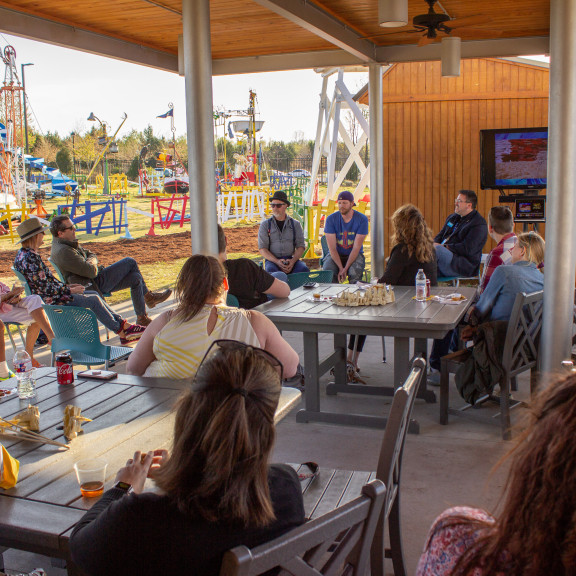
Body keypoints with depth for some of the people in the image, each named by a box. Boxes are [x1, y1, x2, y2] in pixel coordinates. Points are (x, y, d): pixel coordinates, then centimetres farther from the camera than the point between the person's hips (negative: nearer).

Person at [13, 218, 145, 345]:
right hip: (49, 301, -11)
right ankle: (121, 331, 2)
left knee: (94, 295, 9)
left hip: (47, 297, 11)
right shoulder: (30, 258, -22)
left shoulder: (23, 254, 11)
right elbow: (44, 288, -23)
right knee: (93, 300, -9)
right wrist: (69, 290, -12)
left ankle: (122, 323, 8)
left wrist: (66, 286, 10)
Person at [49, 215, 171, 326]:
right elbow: (92, 271, -26)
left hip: (93, 282, 10)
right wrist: (92, 263, -4)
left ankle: (142, 318, 11)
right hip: (93, 285, -10)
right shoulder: (63, 251, -23)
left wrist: (90, 261, -7)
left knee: (135, 278, 3)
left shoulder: (67, 244, 11)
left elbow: (92, 255, 16)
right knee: (130, 262, -8)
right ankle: (147, 296, 10)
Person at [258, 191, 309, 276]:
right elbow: (262, 248, 2)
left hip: (291, 259, 1)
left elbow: (301, 246, 8)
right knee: (271, 270, -37)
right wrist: (277, 261, -15)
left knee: (304, 269, -30)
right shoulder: (265, 224, 10)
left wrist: (293, 261, -14)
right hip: (272, 260, -1)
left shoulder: (295, 224, 15)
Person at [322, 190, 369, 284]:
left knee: (355, 272, -33)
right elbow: (332, 248, -11)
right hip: (335, 255, 1)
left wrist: (345, 268, -22)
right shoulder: (331, 219, -8)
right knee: (327, 270, -30)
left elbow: (356, 247, -13)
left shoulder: (362, 219, -10)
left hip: (354, 254, -1)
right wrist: (341, 268, -23)